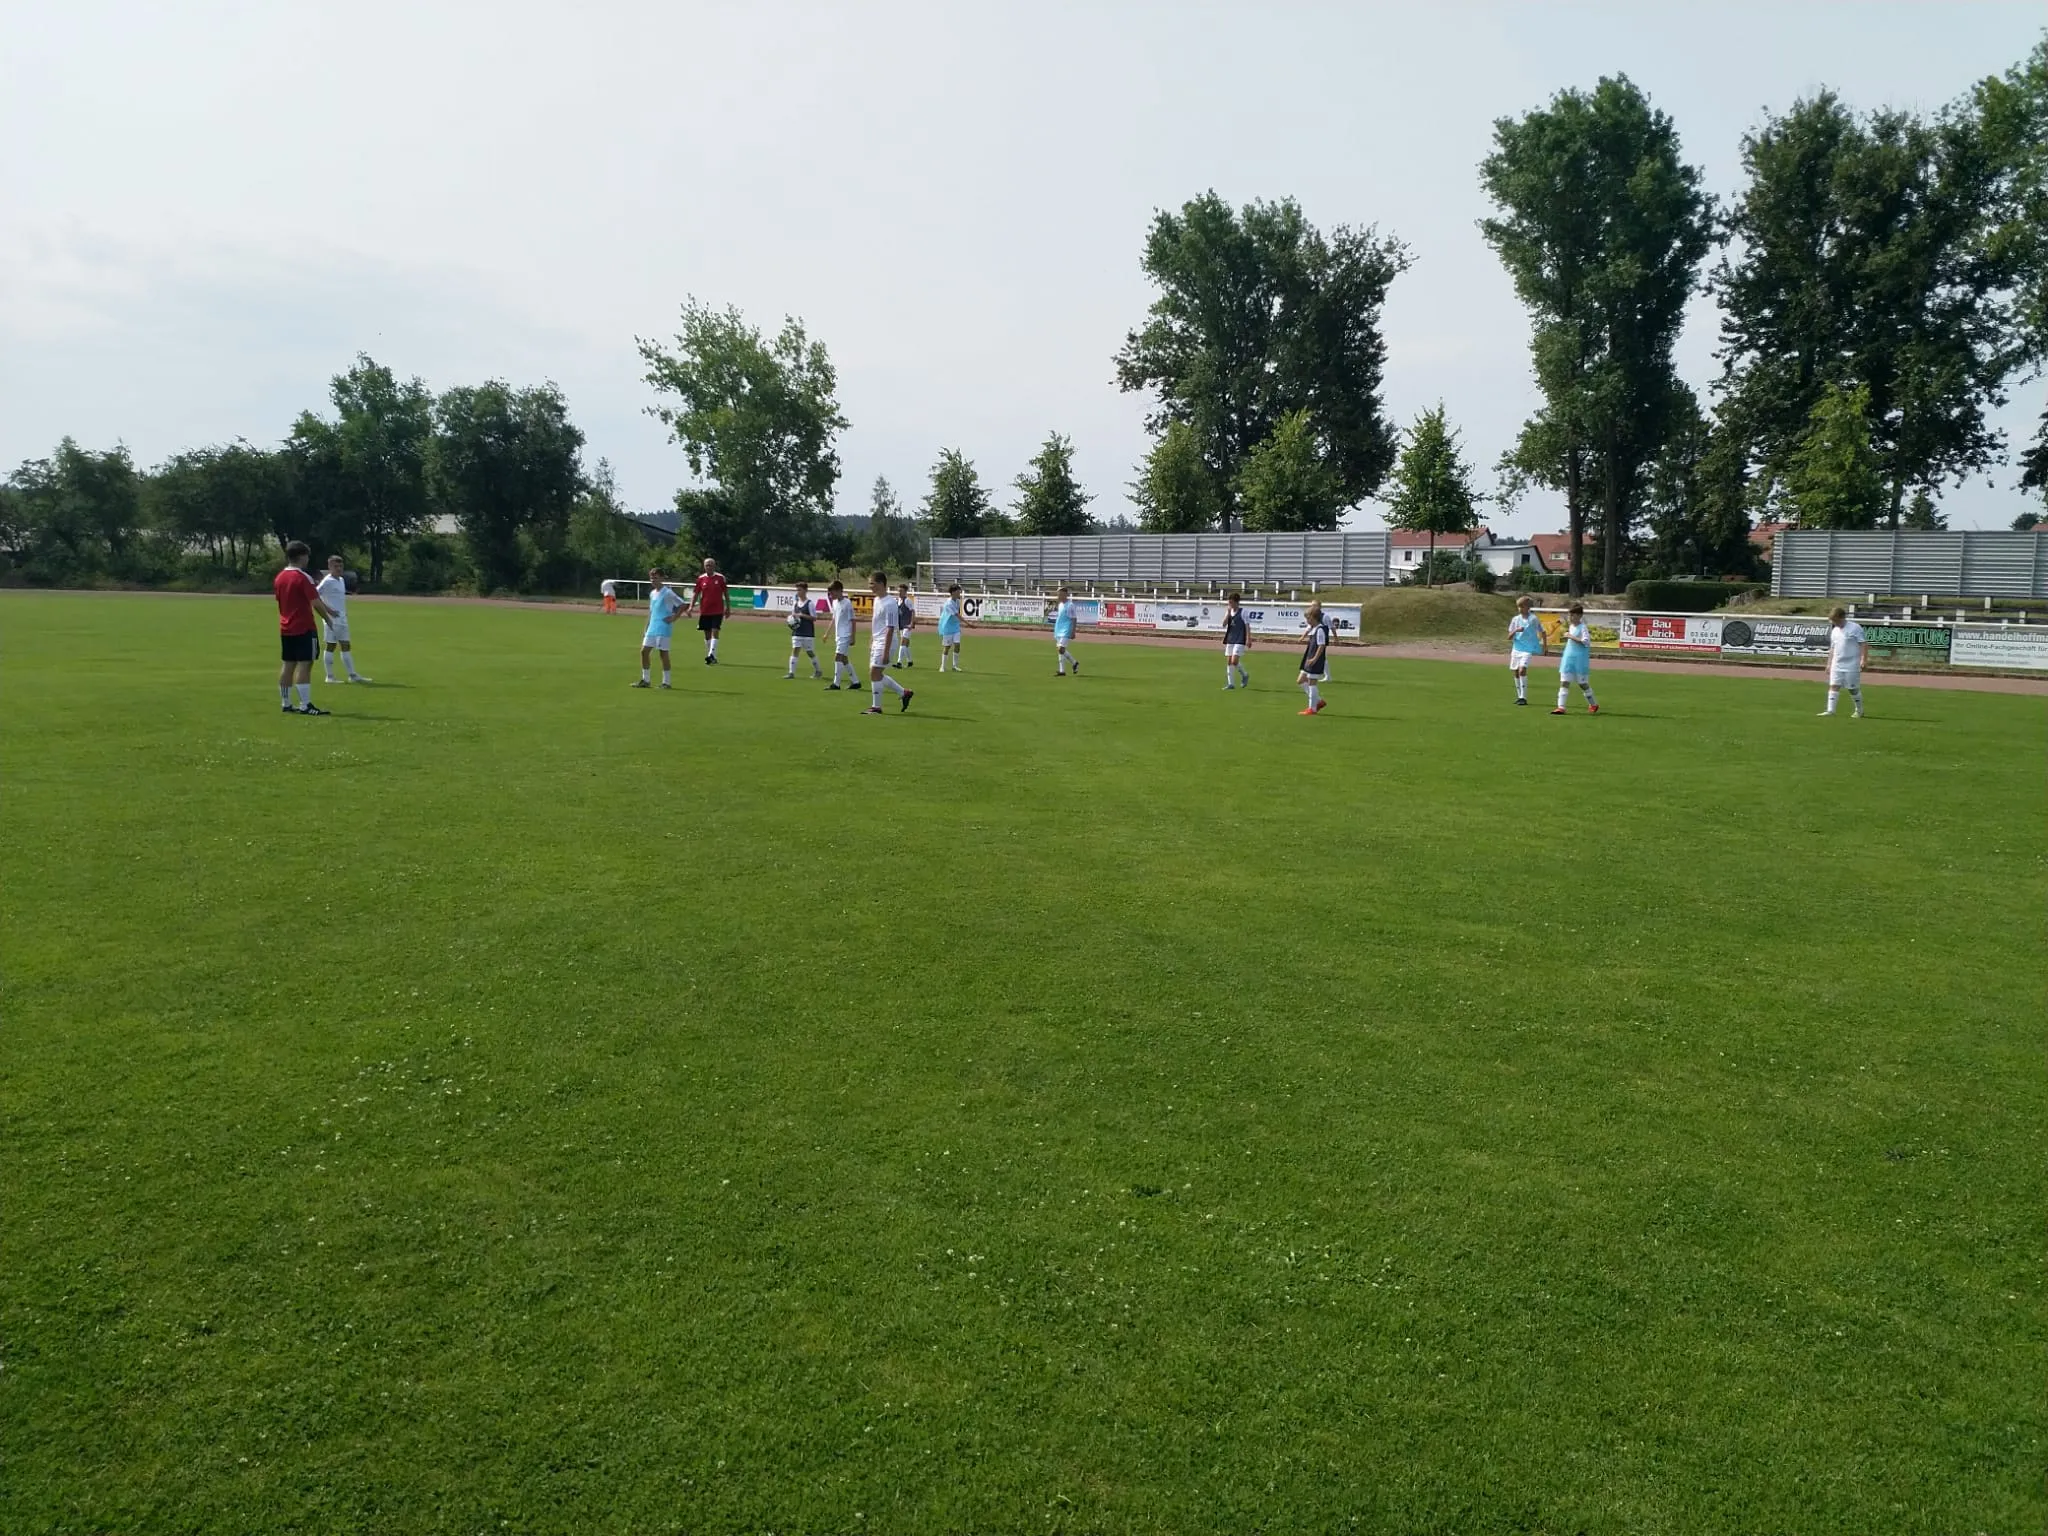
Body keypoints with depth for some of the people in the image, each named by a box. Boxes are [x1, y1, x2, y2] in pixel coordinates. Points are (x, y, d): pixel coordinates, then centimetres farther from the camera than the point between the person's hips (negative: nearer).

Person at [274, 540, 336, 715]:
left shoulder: (279, 578, 11)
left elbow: (281, 601, 19)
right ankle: (305, 705, -11)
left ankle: (286, 704, 14)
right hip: (304, 628, -8)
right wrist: (328, 616, -3)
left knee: (287, 665, 10)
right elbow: (315, 603, -18)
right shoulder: (303, 577, -13)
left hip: (285, 628, 8)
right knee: (304, 664, -8)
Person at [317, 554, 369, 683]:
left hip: (342, 618, 8)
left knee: (345, 646, 8)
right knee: (331, 646, -3)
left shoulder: (342, 580, 14)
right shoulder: (327, 581, -11)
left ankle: (352, 675, 10)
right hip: (332, 618, -8)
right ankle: (330, 676, 3)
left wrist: (345, 612, 15)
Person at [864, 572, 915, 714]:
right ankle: (904, 693, 22)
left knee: (875, 674, -6)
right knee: (876, 674, 12)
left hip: (884, 644, -10)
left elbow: (890, 629, -20)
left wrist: (886, 652, -22)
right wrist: (871, 642, 23)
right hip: (876, 643, 10)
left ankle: (876, 707, 5)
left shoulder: (889, 603, -18)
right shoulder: (877, 600, 11)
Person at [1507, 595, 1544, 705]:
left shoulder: (1534, 619, -4)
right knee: (1516, 672, 7)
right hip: (1516, 648, 5)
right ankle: (1519, 696, 20)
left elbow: (1542, 632, 7)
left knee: (1522, 670, -20)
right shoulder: (1515, 619, 6)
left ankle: (1523, 697, -17)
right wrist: (1516, 631, -15)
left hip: (1528, 649, -5)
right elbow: (1509, 637, 4)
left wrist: (1544, 646, 8)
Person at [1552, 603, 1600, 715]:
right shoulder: (1571, 626, 11)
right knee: (1564, 682, -4)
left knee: (1583, 683, 5)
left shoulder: (1583, 627, -12)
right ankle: (1561, 707, -7)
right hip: (1568, 656, 7)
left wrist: (1572, 637, -24)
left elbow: (1586, 641, -26)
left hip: (1580, 659, -7)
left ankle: (1593, 704, 25)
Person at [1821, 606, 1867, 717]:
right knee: (1834, 686, -5)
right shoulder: (1835, 630, 13)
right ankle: (1830, 710, -9)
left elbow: (1864, 644, -10)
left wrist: (1863, 660, -19)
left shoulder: (1855, 628, -8)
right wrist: (1829, 663, 18)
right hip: (1837, 665, 6)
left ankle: (1859, 711, 19)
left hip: (1851, 665, -6)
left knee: (1853, 688, 2)